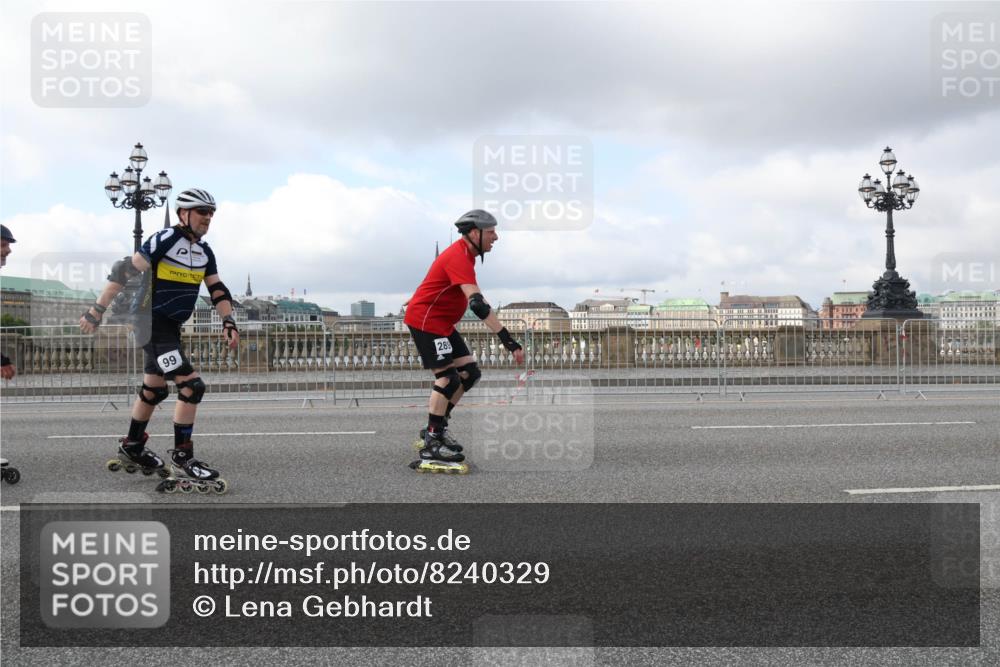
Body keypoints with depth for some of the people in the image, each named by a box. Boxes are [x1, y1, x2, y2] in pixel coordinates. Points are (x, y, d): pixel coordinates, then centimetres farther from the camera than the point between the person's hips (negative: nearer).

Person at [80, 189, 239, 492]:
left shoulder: (204, 252, 6)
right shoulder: (165, 239, -17)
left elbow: (218, 290, 10)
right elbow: (124, 270, -16)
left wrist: (228, 322, -5)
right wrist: (97, 310, -16)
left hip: (172, 327, 9)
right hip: (152, 324, -9)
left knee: (154, 390, 19)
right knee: (192, 385, -15)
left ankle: (132, 448, 36)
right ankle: (182, 455, -4)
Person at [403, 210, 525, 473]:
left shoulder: (464, 254, 11)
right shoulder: (458, 257, -23)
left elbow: (474, 300, 23)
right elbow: (477, 303, -34)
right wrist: (509, 340, -38)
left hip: (442, 322, 10)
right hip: (425, 320, -10)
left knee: (469, 372, 7)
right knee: (448, 378, -13)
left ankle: (436, 428, 16)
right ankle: (432, 444, -6)